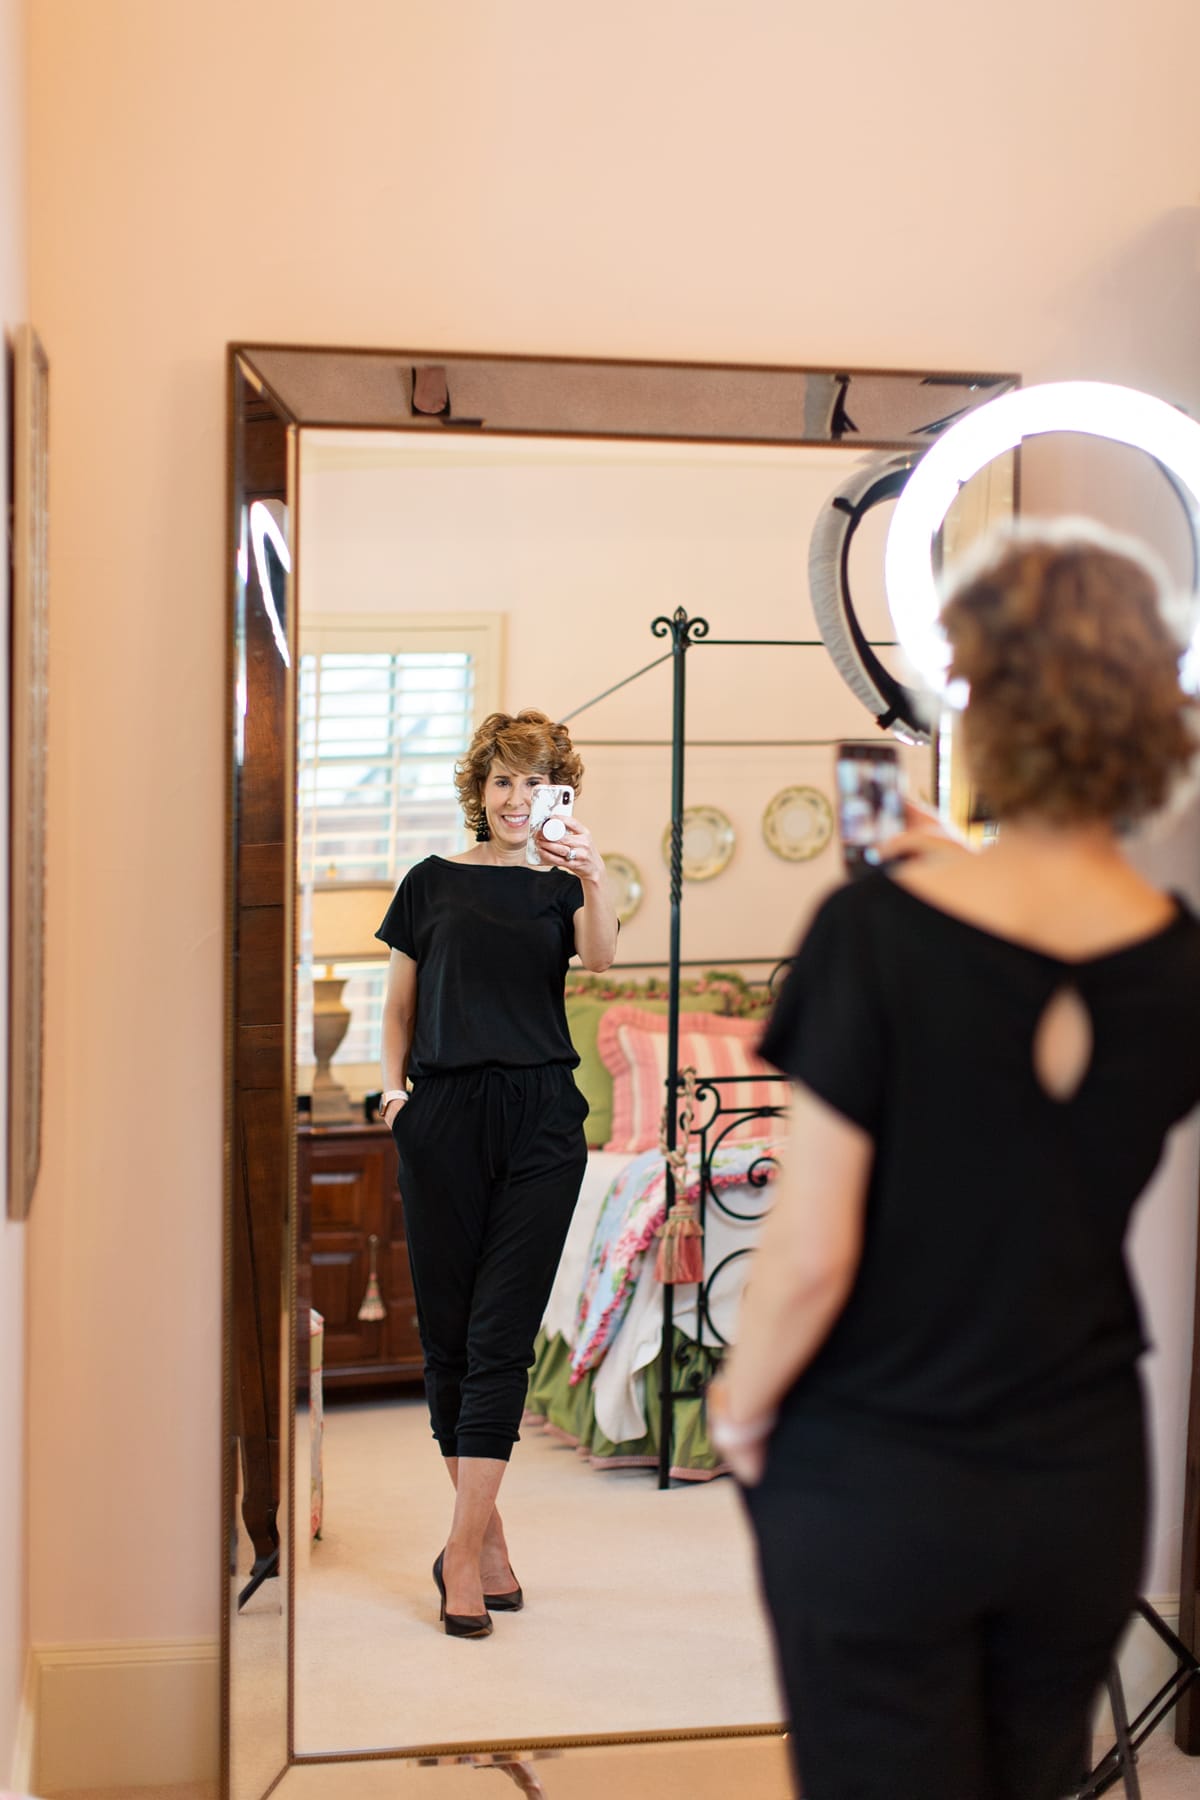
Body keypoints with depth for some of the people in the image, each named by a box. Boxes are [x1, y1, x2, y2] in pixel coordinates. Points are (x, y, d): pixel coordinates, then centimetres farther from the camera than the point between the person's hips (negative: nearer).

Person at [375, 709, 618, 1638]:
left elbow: (602, 954, -13)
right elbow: (400, 1004, 17)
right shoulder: (432, 883, 11)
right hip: (443, 1115, 1)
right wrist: (393, 1081, 1)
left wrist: (593, 876, -30)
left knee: (502, 1337, -5)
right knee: (448, 1332, 5)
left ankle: (462, 1549, -4)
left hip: (540, 1120, -1)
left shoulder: (561, 888, 8)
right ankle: (486, 1535, 18)